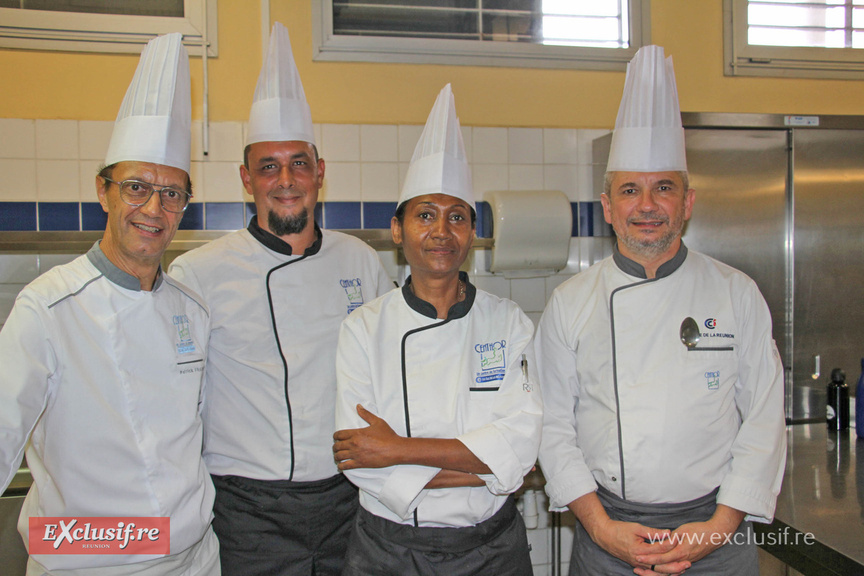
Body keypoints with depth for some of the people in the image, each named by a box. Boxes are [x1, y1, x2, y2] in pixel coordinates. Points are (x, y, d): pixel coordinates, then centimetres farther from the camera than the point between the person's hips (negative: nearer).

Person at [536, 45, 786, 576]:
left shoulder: (738, 294, -1)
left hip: (714, 531, 0)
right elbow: (554, 424, -2)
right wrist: (600, 526, -10)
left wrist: (720, 525, -9)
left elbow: (765, 419, -1)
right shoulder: (570, 303, -2)